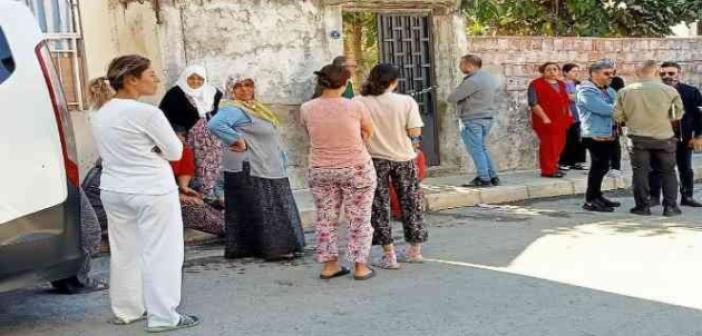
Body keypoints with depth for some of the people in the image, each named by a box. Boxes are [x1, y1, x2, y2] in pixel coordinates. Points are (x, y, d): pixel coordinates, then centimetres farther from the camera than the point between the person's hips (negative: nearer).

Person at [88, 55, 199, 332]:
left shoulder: (99, 114, 6)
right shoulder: (147, 112, -17)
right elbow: (175, 152, -9)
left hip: (113, 190, 8)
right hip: (152, 191, -8)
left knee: (124, 251, 15)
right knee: (160, 253, 1)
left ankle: (126, 310, 26)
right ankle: (162, 317, 6)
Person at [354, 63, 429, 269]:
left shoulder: (358, 102, -10)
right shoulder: (406, 101, -10)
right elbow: (415, 133, -11)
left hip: (374, 159, -1)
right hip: (403, 159, 1)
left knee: (379, 207, 9)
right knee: (410, 204, 16)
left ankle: (389, 255, 9)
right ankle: (415, 251, 27)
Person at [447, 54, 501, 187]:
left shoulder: (472, 81, -18)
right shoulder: (491, 78, 10)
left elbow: (452, 98, -16)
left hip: (472, 120, -9)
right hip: (487, 117, 9)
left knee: (476, 150, -1)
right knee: (482, 148, 18)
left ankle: (484, 179, 2)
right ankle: (493, 177, 19)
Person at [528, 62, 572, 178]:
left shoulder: (561, 84, 16)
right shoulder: (536, 84, -7)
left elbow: (566, 101, 24)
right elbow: (533, 103, -14)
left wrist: (568, 116, 13)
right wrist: (544, 117, -19)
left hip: (561, 121, 8)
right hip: (547, 121, -7)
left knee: (559, 145, 9)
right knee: (548, 145, -8)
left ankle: (554, 167, 19)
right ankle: (548, 170, -3)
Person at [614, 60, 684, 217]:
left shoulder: (625, 91, -9)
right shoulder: (669, 90, -10)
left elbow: (617, 117, -4)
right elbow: (678, 114, 0)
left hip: (638, 138, 0)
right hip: (664, 137, 0)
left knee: (640, 173, 10)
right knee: (668, 172, 13)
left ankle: (643, 206, 11)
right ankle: (670, 206, 13)